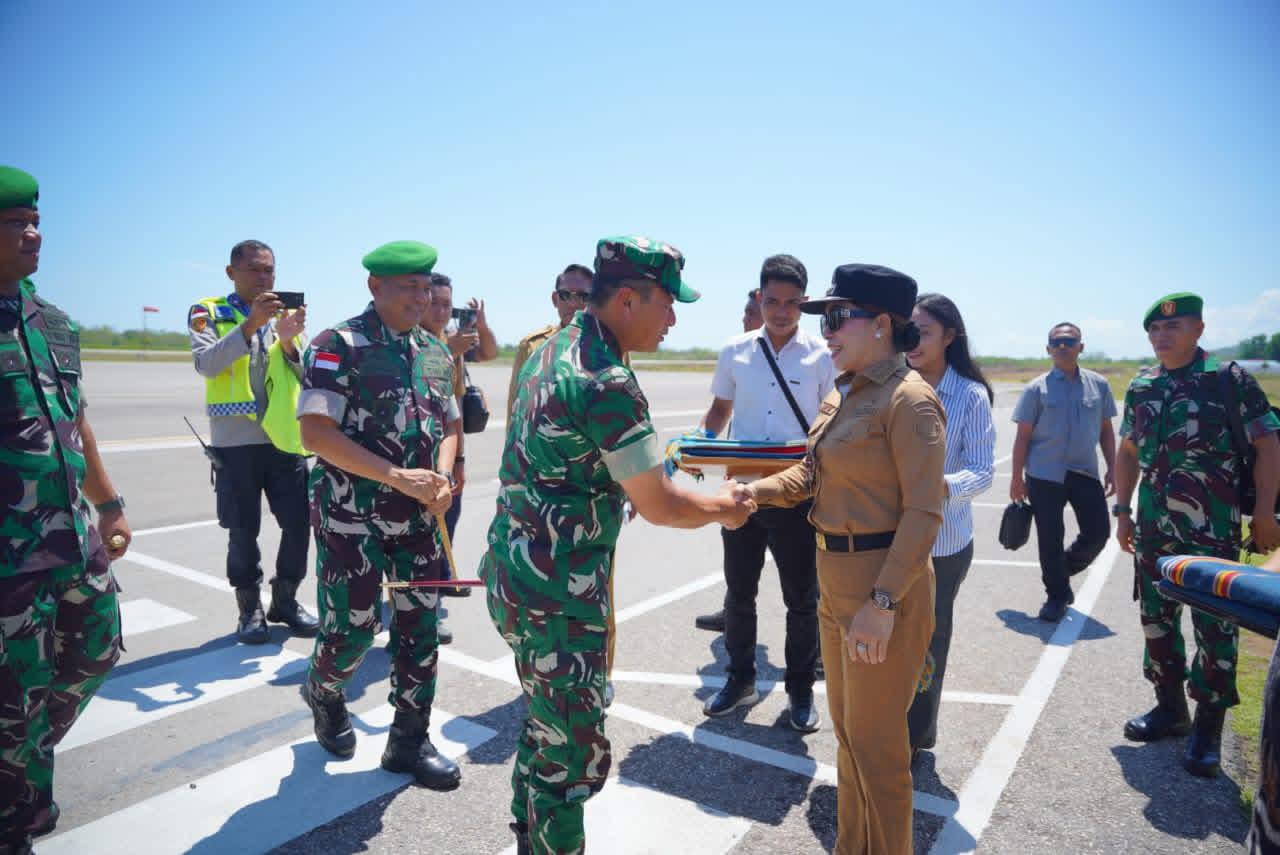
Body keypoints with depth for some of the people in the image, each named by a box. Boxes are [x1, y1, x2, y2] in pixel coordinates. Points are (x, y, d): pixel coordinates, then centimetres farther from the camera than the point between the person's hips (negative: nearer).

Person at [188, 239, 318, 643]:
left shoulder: (286, 313, 12)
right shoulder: (208, 312, 3)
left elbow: (304, 376, 5)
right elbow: (206, 364, -15)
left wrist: (288, 341, -14)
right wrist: (249, 324, -24)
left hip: (286, 437, 3)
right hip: (235, 440, -3)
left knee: (299, 524, 3)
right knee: (243, 531, 5)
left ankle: (285, 600, 22)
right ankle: (250, 608, 21)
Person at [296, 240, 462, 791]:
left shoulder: (427, 352, 9)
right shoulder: (339, 346, -10)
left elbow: (449, 425, 15)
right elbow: (316, 432, -17)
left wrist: (441, 478, -6)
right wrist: (397, 476, -22)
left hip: (418, 515, 6)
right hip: (352, 513, -5)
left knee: (420, 625, 7)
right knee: (352, 625, 2)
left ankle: (409, 741, 22)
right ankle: (323, 694, 36)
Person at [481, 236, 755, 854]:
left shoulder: (552, 351, 7)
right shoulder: (608, 385, -22)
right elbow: (659, 507, -15)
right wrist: (724, 508, 2)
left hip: (516, 573, 10)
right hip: (556, 594, -10)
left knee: (545, 731, 25)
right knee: (574, 756, 4)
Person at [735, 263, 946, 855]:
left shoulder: (909, 399, -16)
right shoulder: (841, 396, 9)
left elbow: (924, 512, -20)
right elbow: (809, 476, 14)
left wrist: (883, 603, -23)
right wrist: (751, 492, -4)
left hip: (885, 583, -9)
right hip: (835, 580, 9)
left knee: (875, 742, 7)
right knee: (846, 728, 22)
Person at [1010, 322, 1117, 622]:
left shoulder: (1098, 385, 6)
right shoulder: (1037, 388, -2)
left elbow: (1106, 430, 12)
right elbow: (1023, 436, -1)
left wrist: (1112, 469, 7)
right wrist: (1017, 478, -3)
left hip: (1086, 472, 3)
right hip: (1045, 475, -3)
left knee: (1098, 532, 2)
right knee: (1050, 539, 3)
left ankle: (1065, 569, 31)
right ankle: (1056, 595, 20)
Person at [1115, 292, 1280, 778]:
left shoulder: (1230, 379, -6)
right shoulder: (1141, 387, 8)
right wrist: (1122, 510, 12)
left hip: (1214, 529, -5)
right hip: (1154, 528, 5)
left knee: (1215, 625, 2)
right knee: (1156, 618, 12)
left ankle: (1208, 727, 15)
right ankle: (1170, 707, 29)